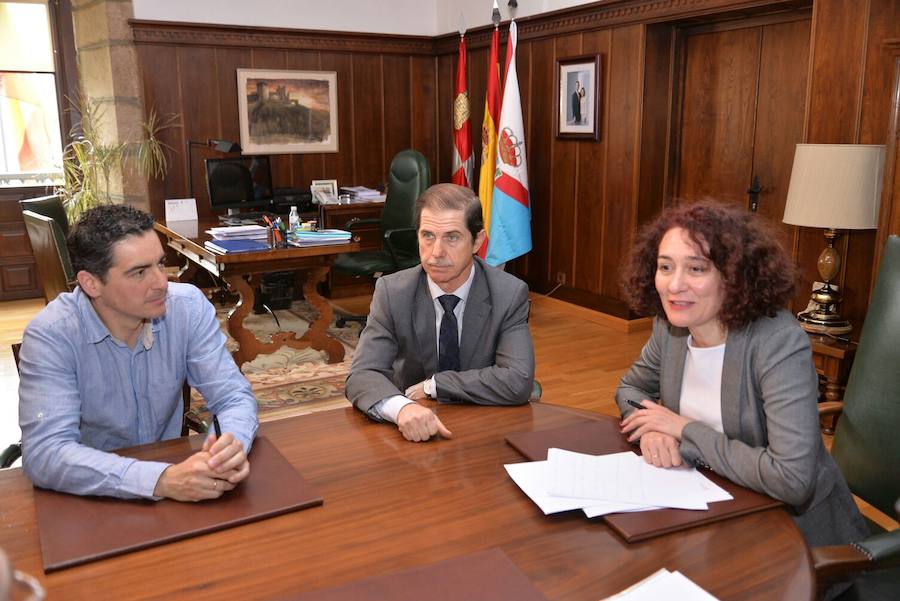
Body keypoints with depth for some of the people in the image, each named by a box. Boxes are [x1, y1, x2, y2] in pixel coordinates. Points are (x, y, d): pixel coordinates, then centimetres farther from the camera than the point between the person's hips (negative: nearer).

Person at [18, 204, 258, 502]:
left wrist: (234, 444, -32)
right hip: (92, 494, -2)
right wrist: (162, 480, -37)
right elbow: (44, 452, -24)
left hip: (171, 463, 2)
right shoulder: (50, 335, -16)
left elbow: (233, 395, -9)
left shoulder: (189, 306, -9)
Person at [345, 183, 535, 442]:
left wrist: (432, 385, -18)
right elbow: (362, 375, -16)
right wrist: (402, 407, -35)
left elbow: (518, 382, -18)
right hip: (415, 432, 1)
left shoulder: (510, 294, -9)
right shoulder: (391, 292, -8)